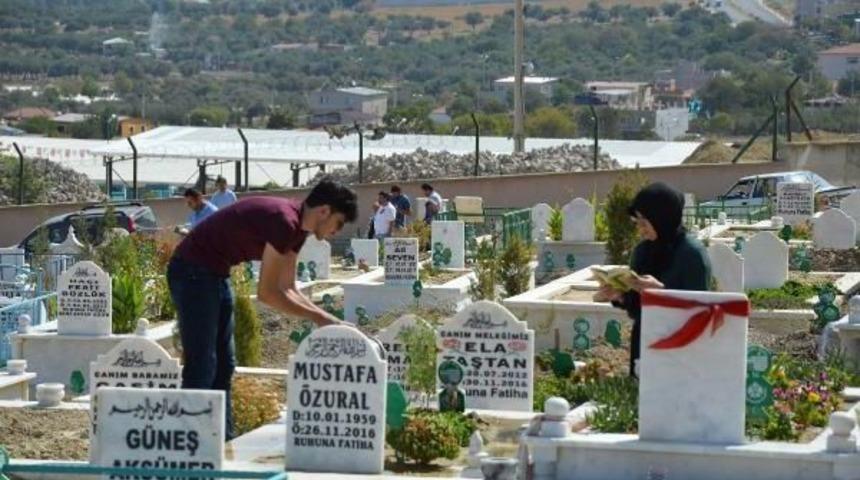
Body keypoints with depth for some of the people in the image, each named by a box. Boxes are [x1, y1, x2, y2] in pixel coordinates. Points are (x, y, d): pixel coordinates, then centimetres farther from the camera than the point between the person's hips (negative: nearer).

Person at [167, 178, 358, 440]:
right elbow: (267, 293, -21)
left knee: (223, 366, 11)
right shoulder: (283, 221, -23)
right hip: (194, 271, -11)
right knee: (201, 368, -11)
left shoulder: (296, 228, 8)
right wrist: (318, 318, -15)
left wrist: (327, 318, 7)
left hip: (214, 273, 11)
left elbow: (287, 289, 15)